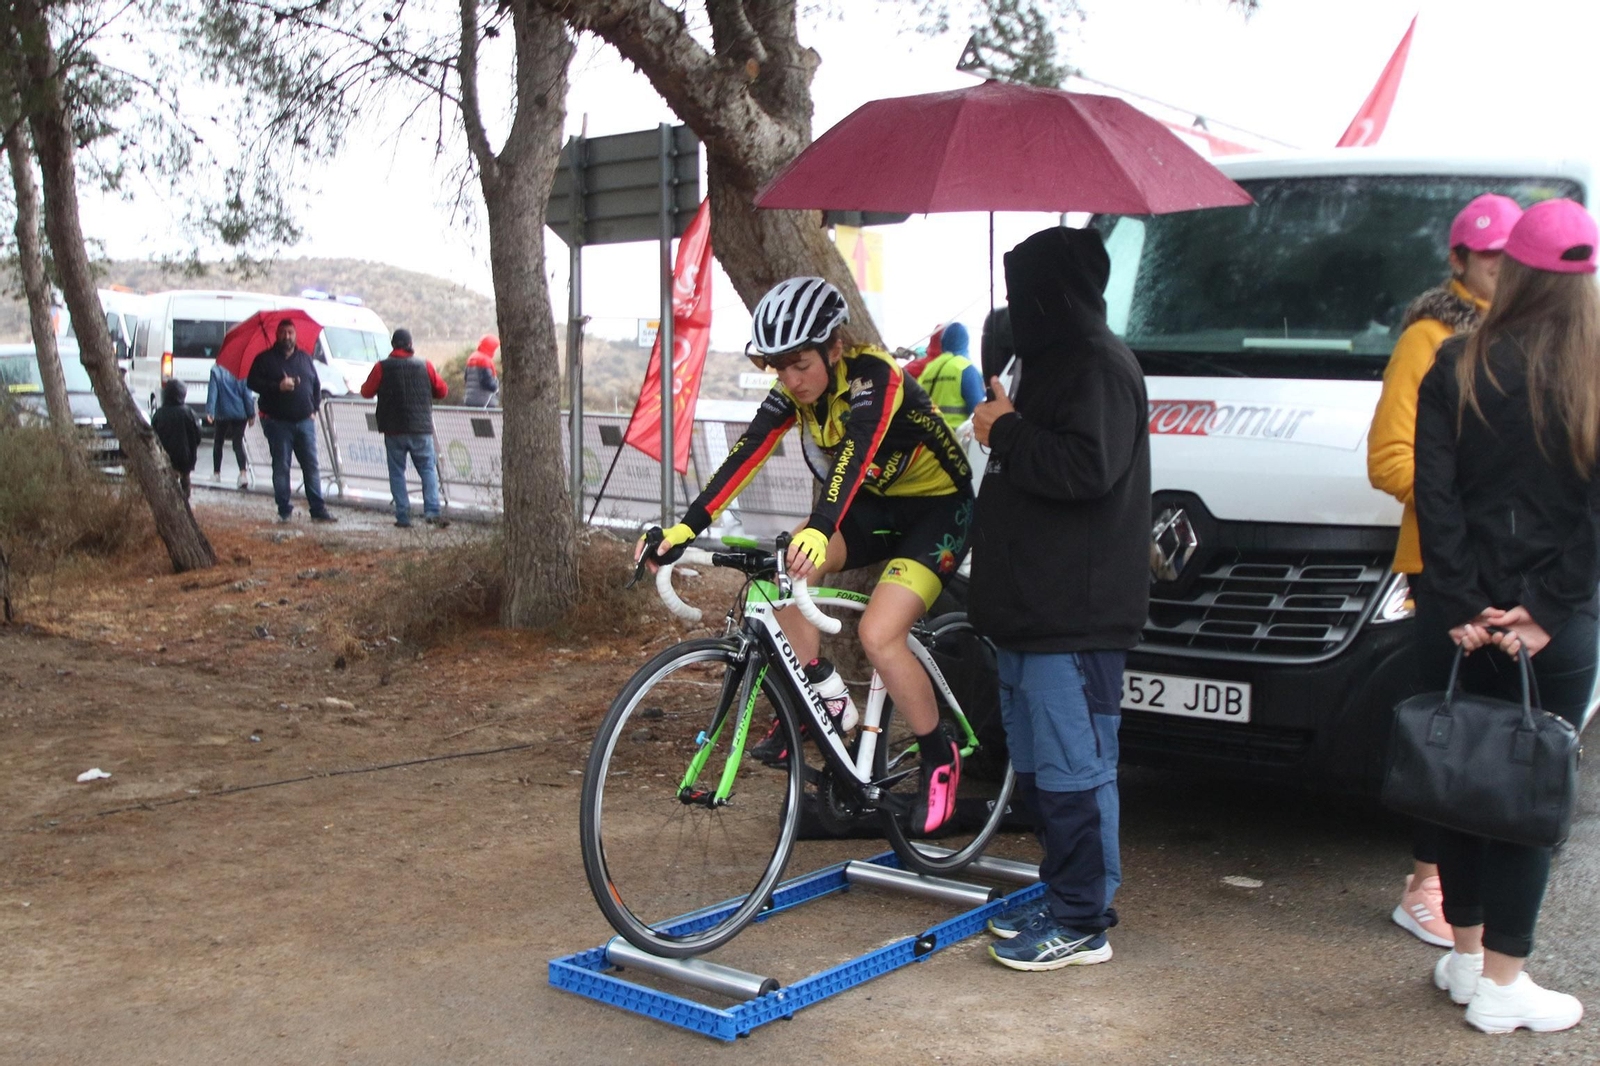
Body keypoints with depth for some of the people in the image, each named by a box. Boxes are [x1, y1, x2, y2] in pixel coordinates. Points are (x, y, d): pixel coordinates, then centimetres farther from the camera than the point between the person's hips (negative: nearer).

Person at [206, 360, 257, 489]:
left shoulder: (216, 371, -5)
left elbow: (212, 391, -9)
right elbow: (247, 394, -2)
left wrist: (209, 411, -11)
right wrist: (251, 414, 2)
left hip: (222, 414, -1)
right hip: (240, 413, 1)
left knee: (218, 443, 16)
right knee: (238, 444, 2)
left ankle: (216, 473, 22)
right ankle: (243, 473, -18)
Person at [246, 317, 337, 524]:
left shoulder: (305, 359, 15)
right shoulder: (265, 359, 4)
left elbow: (316, 386, 21)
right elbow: (252, 383, -5)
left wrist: (314, 409, 8)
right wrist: (278, 386, -17)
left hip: (305, 421, 3)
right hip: (278, 422, -3)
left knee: (311, 465, 0)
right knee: (281, 466, 0)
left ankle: (318, 510, 0)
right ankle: (284, 510, 6)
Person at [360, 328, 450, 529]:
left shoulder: (382, 367, -3)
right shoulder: (425, 366, 1)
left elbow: (367, 391, 3)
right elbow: (442, 390, 6)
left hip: (394, 429, 0)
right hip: (421, 428, 0)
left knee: (397, 472, 8)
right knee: (428, 469, 7)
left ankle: (403, 516, 3)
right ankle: (432, 511, -10)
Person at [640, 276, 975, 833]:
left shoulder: (873, 378, -28)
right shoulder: (793, 390, -8)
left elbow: (854, 454, -45)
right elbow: (746, 456, -17)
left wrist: (820, 531, -62)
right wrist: (686, 527, -30)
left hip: (936, 509, -7)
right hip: (870, 503, 7)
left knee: (878, 634, -23)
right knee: (783, 569, -19)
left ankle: (940, 759, -1)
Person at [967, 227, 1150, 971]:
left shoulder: (1100, 366, -14)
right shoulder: (1054, 359, 20)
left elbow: (1086, 469, -26)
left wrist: (1006, 432, -15)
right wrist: (1007, 428, 13)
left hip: (1076, 616, -11)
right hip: (1031, 608, 11)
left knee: (1073, 770, -5)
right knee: (1036, 767, 17)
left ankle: (1082, 924, 4)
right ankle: (1064, 895, 28)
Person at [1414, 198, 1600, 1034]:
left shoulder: (1459, 368, -1)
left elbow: (1434, 495, -6)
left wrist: (1462, 605, -6)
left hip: (1459, 616, 2)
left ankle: (1464, 956, 27)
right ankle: (1500, 986, 12)